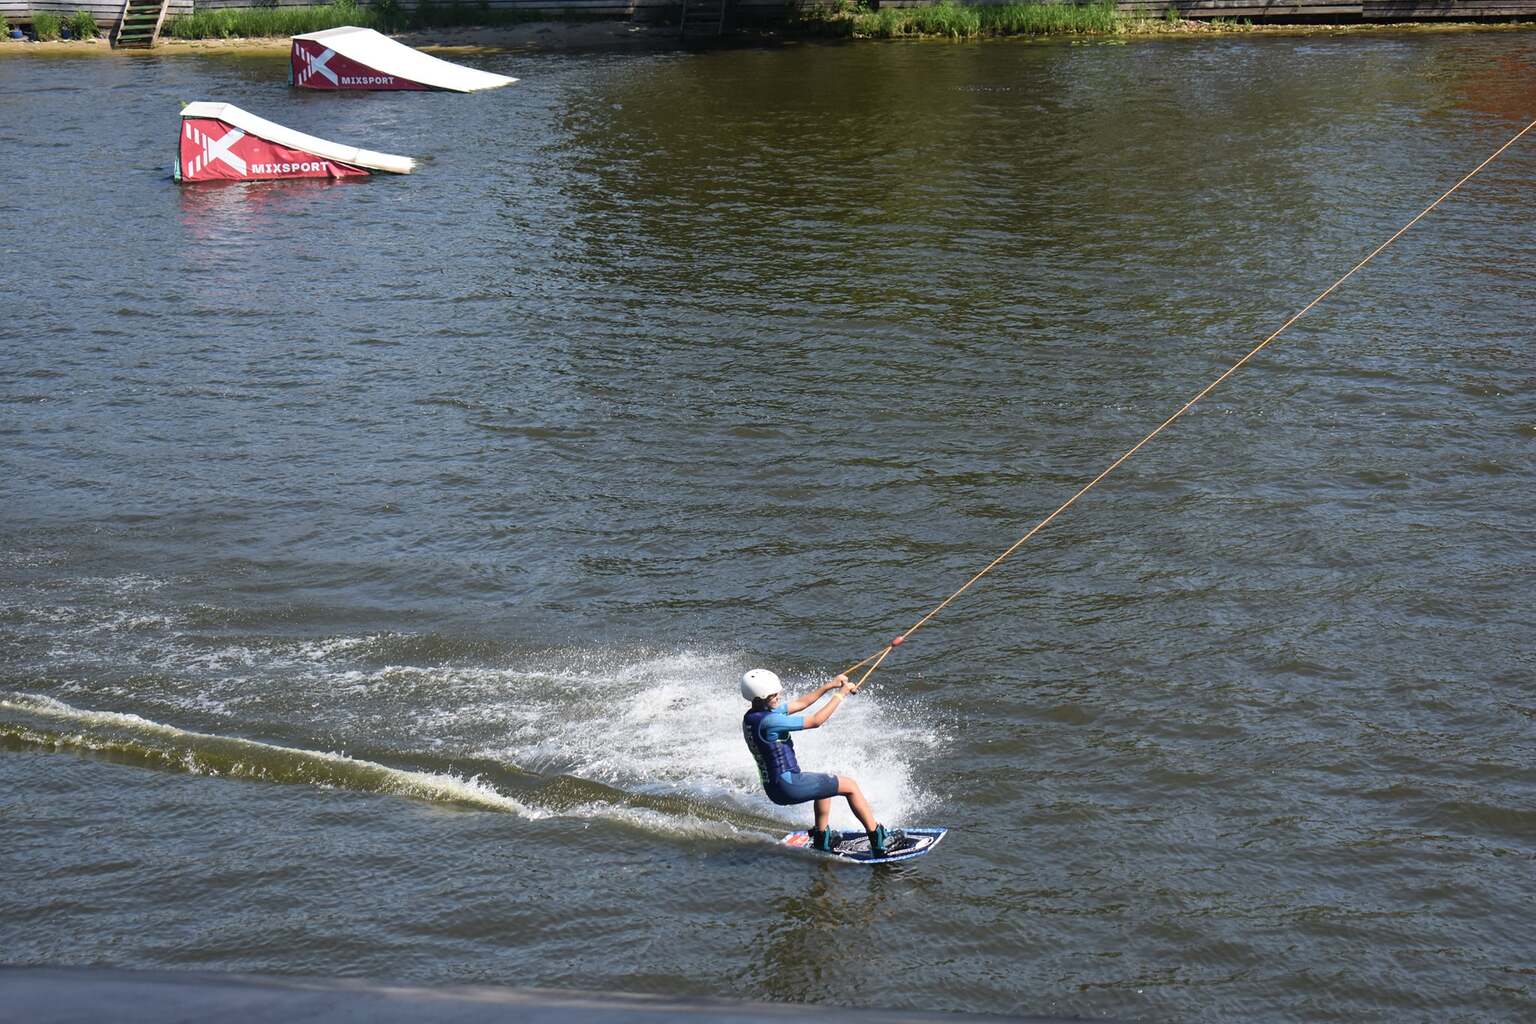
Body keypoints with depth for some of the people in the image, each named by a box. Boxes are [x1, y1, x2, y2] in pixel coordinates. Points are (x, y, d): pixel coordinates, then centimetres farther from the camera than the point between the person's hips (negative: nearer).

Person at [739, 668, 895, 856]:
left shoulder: (752, 716, 4)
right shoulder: (767, 721, -26)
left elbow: (800, 703, 12)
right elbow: (816, 721, -20)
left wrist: (830, 686, 4)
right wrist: (840, 694, -9)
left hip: (774, 788, 10)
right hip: (788, 786, -10)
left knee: (826, 782, 34)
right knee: (850, 786, 4)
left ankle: (821, 840, 32)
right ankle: (879, 841, 9)